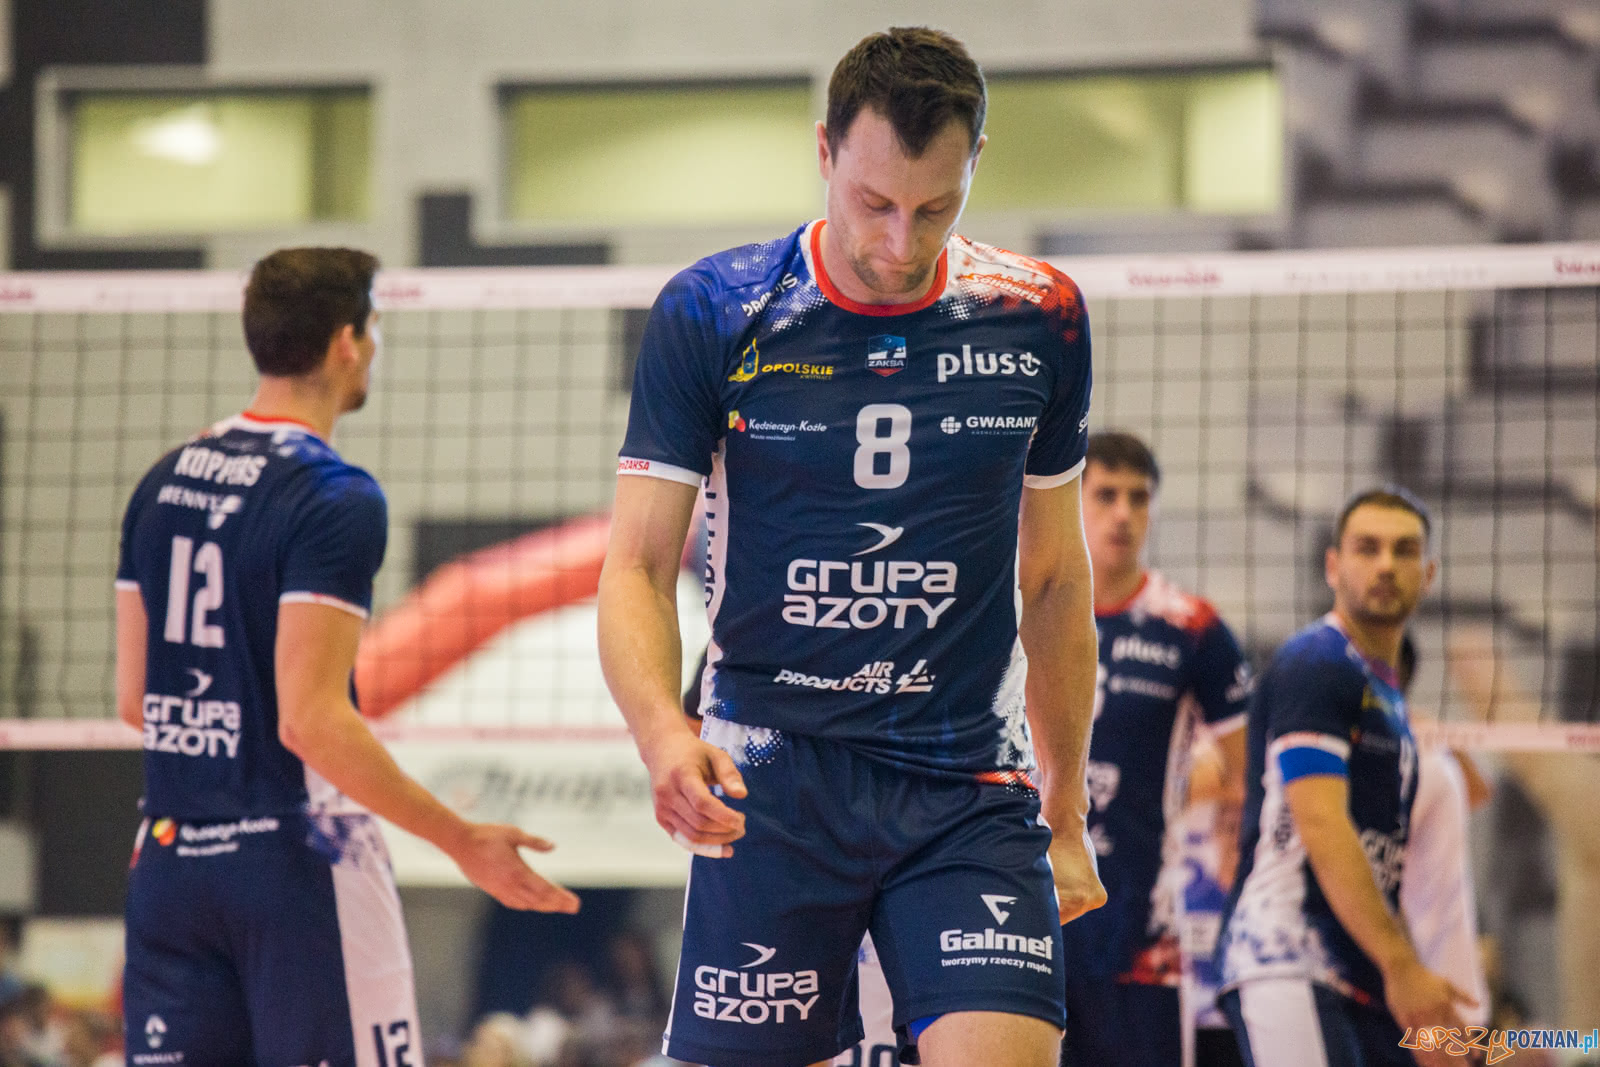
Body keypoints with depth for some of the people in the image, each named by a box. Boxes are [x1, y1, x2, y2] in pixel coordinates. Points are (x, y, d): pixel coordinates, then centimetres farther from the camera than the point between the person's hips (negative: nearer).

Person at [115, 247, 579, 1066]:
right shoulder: (335, 499, -13)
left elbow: (133, 700, 13)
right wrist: (463, 841, -15)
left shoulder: (163, 483, 10)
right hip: (295, 863, -7)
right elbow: (311, 720, -20)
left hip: (168, 854, 7)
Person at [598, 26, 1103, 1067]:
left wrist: (1066, 813, 17)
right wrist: (662, 730, -23)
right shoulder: (710, 315, -3)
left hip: (972, 792, 1)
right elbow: (638, 567, -3)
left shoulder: (1039, 319, 4)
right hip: (766, 787, -1)